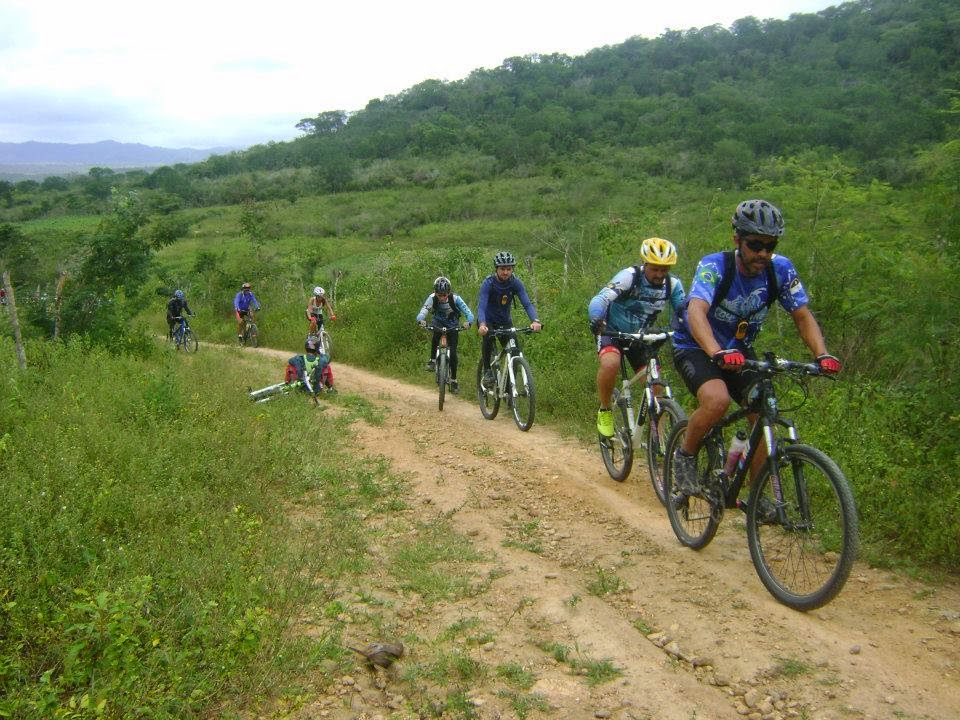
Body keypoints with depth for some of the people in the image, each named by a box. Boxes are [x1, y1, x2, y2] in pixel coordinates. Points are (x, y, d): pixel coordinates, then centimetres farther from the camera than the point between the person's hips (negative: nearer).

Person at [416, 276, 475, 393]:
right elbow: (423, 312, -36)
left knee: (453, 353, -9)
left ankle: (453, 380, 10)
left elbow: (468, 313, -34)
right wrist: (421, 320, -59)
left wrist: (468, 322, -56)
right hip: (438, 323, 0)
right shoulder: (432, 298, -25)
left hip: (452, 327, 0)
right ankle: (433, 360, -21)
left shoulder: (455, 299, -28)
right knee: (436, 332, -36)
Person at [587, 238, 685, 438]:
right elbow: (600, 299, -34)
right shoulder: (629, 276, -23)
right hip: (612, 331, -4)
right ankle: (604, 410, -11)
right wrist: (596, 319, -56)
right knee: (610, 364, -35)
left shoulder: (673, 285, -9)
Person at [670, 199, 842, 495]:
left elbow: (803, 315, -11)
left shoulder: (780, 269, -14)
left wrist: (823, 354, -29)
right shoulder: (714, 267, -27)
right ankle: (685, 456, -5)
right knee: (717, 400, -32)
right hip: (695, 348, -5)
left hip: (739, 350, 5)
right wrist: (719, 354, -60)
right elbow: (696, 312, -43)